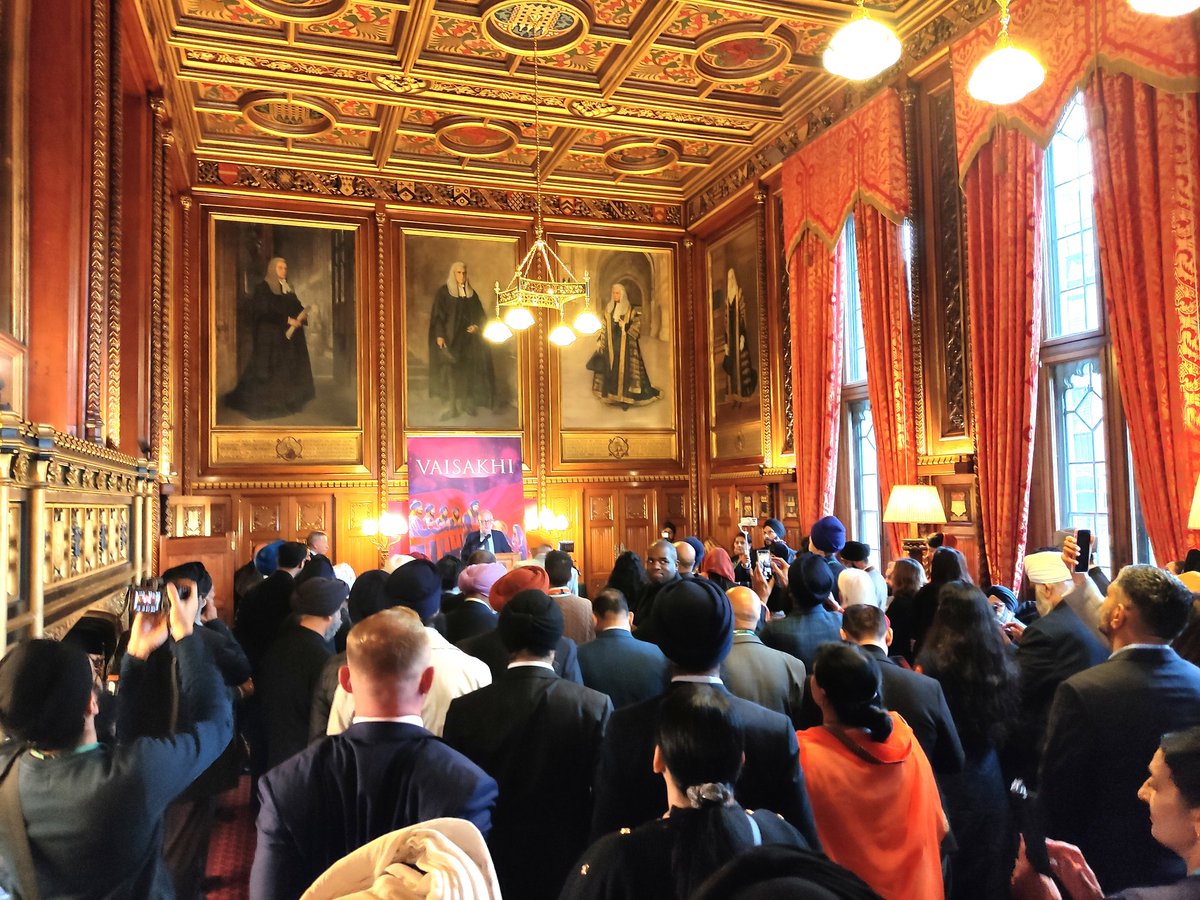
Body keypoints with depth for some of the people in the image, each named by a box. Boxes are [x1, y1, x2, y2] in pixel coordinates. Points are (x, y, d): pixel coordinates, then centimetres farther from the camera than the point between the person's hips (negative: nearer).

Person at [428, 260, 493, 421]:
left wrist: (477, 326, -6)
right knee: (450, 370, -7)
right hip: (450, 337, -4)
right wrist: (439, 335, -14)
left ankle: (466, 404, 14)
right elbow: (437, 315, -5)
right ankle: (451, 406, -4)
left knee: (468, 370, 3)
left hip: (468, 337, 4)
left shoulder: (471, 293, 11)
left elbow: (480, 314, 14)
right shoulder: (443, 292, -1)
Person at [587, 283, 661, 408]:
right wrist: (599, 340, 4)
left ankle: (624, 398, -5)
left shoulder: (630, 309, -3)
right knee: (610, 369, 3)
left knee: (624, 369, -7)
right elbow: (603, 326, 10)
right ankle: (612, 396, 12)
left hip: (625, 344, -4)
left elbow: (637, 324, -4)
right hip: (610, 344, 4)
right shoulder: (608, 308, 9)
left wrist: (626, 327, -21)